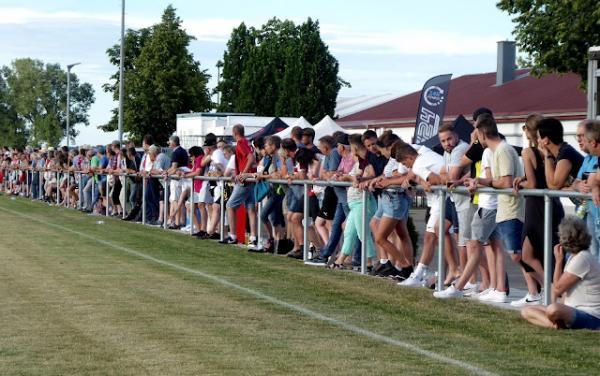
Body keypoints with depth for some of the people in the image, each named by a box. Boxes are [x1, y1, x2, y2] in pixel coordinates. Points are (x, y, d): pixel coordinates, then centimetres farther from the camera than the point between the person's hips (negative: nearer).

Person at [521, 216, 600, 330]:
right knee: (526, 311, 4)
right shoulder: (574, 257, 16)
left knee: (553, 310, -41)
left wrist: (558, 261, -6)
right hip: (573, 311, 11)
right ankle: (556, 324, -18)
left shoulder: (582, 259, -17)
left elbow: (558, 289, -15)